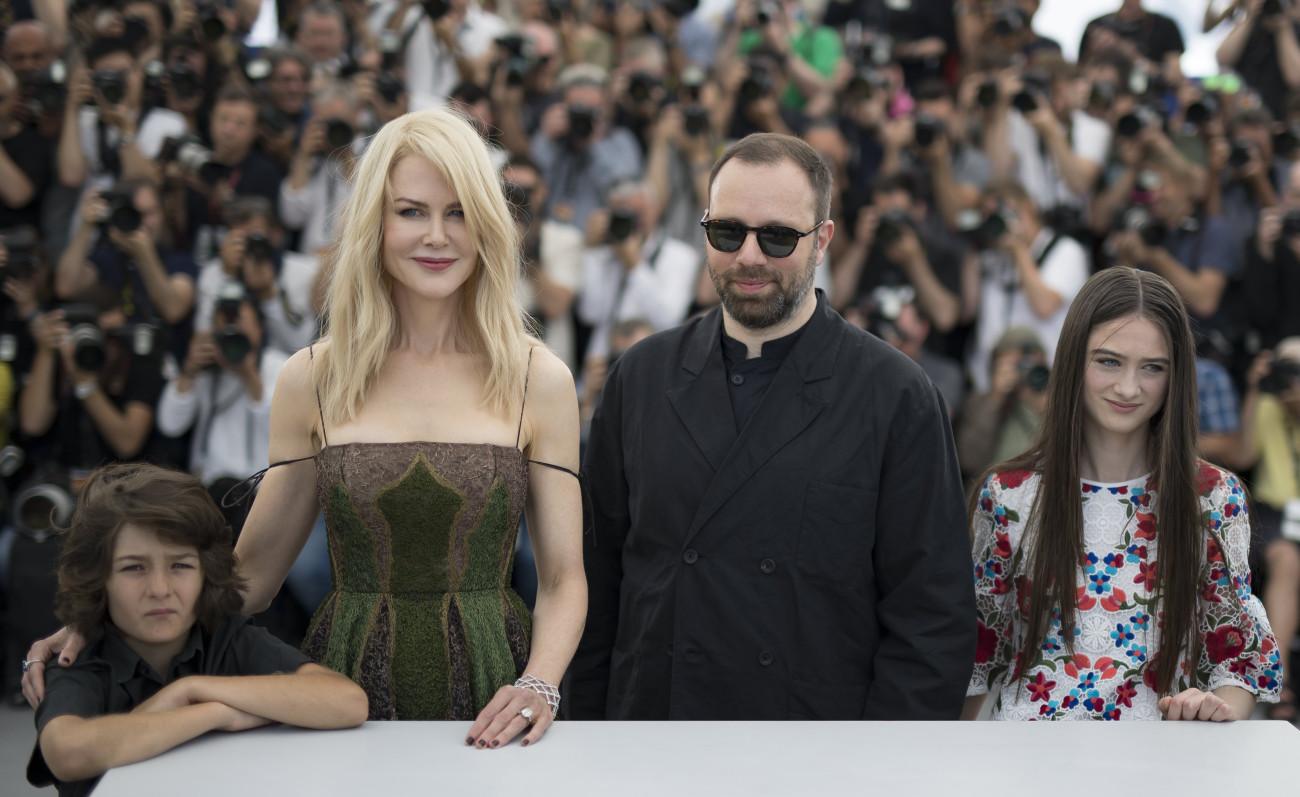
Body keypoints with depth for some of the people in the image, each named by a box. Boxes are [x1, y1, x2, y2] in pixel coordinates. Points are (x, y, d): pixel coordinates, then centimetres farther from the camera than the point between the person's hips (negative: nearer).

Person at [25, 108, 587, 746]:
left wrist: (539, 684, -17)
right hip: (346, 687, 1)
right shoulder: (310, 381, 3)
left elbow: (563, 578, 2)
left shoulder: (538, 381, 0)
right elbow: (252, 572, 5)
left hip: (489, 693, 0)